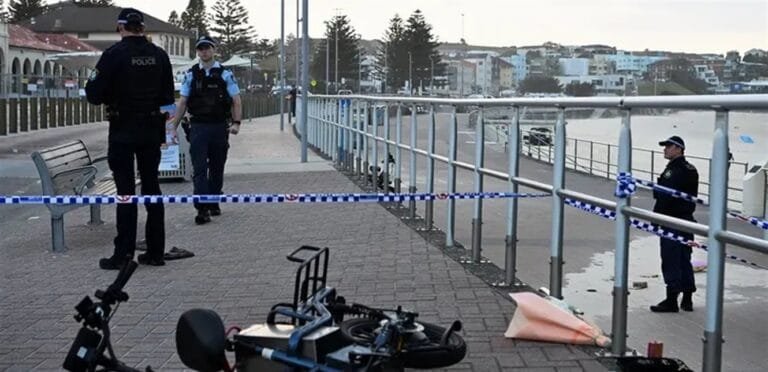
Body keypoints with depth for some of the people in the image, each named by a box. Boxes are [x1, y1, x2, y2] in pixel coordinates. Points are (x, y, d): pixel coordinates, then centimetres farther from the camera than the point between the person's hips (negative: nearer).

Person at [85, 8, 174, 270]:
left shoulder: (114, 54, -12)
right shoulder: (159, 55, 2)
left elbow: (94, 95, -12)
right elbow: (168, 97, 7)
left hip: (123, 131, -4)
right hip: (152, 130, 4)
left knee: (125, 191, 0)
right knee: (151, 187, 10)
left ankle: (123, 254, 2)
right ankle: (155, 251, 14)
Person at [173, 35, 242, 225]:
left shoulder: (225, 74, 4)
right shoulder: (191, 75, 6)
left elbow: (236, 101, 2)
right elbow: (182, 103, 8)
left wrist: (236, 122, -12)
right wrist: (173, 127, 3)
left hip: (219, 127, 0)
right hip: (198, 127, 0)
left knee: (217, 168, 10)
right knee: (199, 169, -8)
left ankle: (214, 204, 24)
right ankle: (202, 209, -12)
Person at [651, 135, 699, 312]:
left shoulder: (674, 171, -19)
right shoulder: (690, 170, 13)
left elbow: (666, 196, -22)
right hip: (686, 219, 10)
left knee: (671, 261, -4)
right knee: (684, 260, 15)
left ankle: (672, 299, 0)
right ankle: (687, 299, 22)